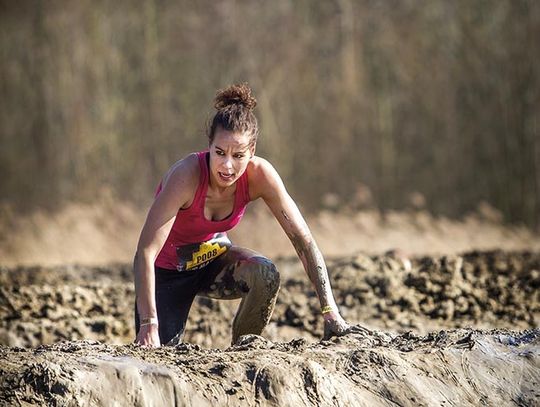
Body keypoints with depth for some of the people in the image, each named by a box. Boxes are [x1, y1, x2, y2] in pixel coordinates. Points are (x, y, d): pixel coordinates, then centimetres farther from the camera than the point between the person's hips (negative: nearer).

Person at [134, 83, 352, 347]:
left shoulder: (259, 175, -23)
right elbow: (145, 253, -37)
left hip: (213, 256, 3)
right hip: (168, 268, -3)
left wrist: (330, 312, -26)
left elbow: (303, 240, -19)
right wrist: (148, 324, -44)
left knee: (265, 275, -28)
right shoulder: (187, 175, -34)